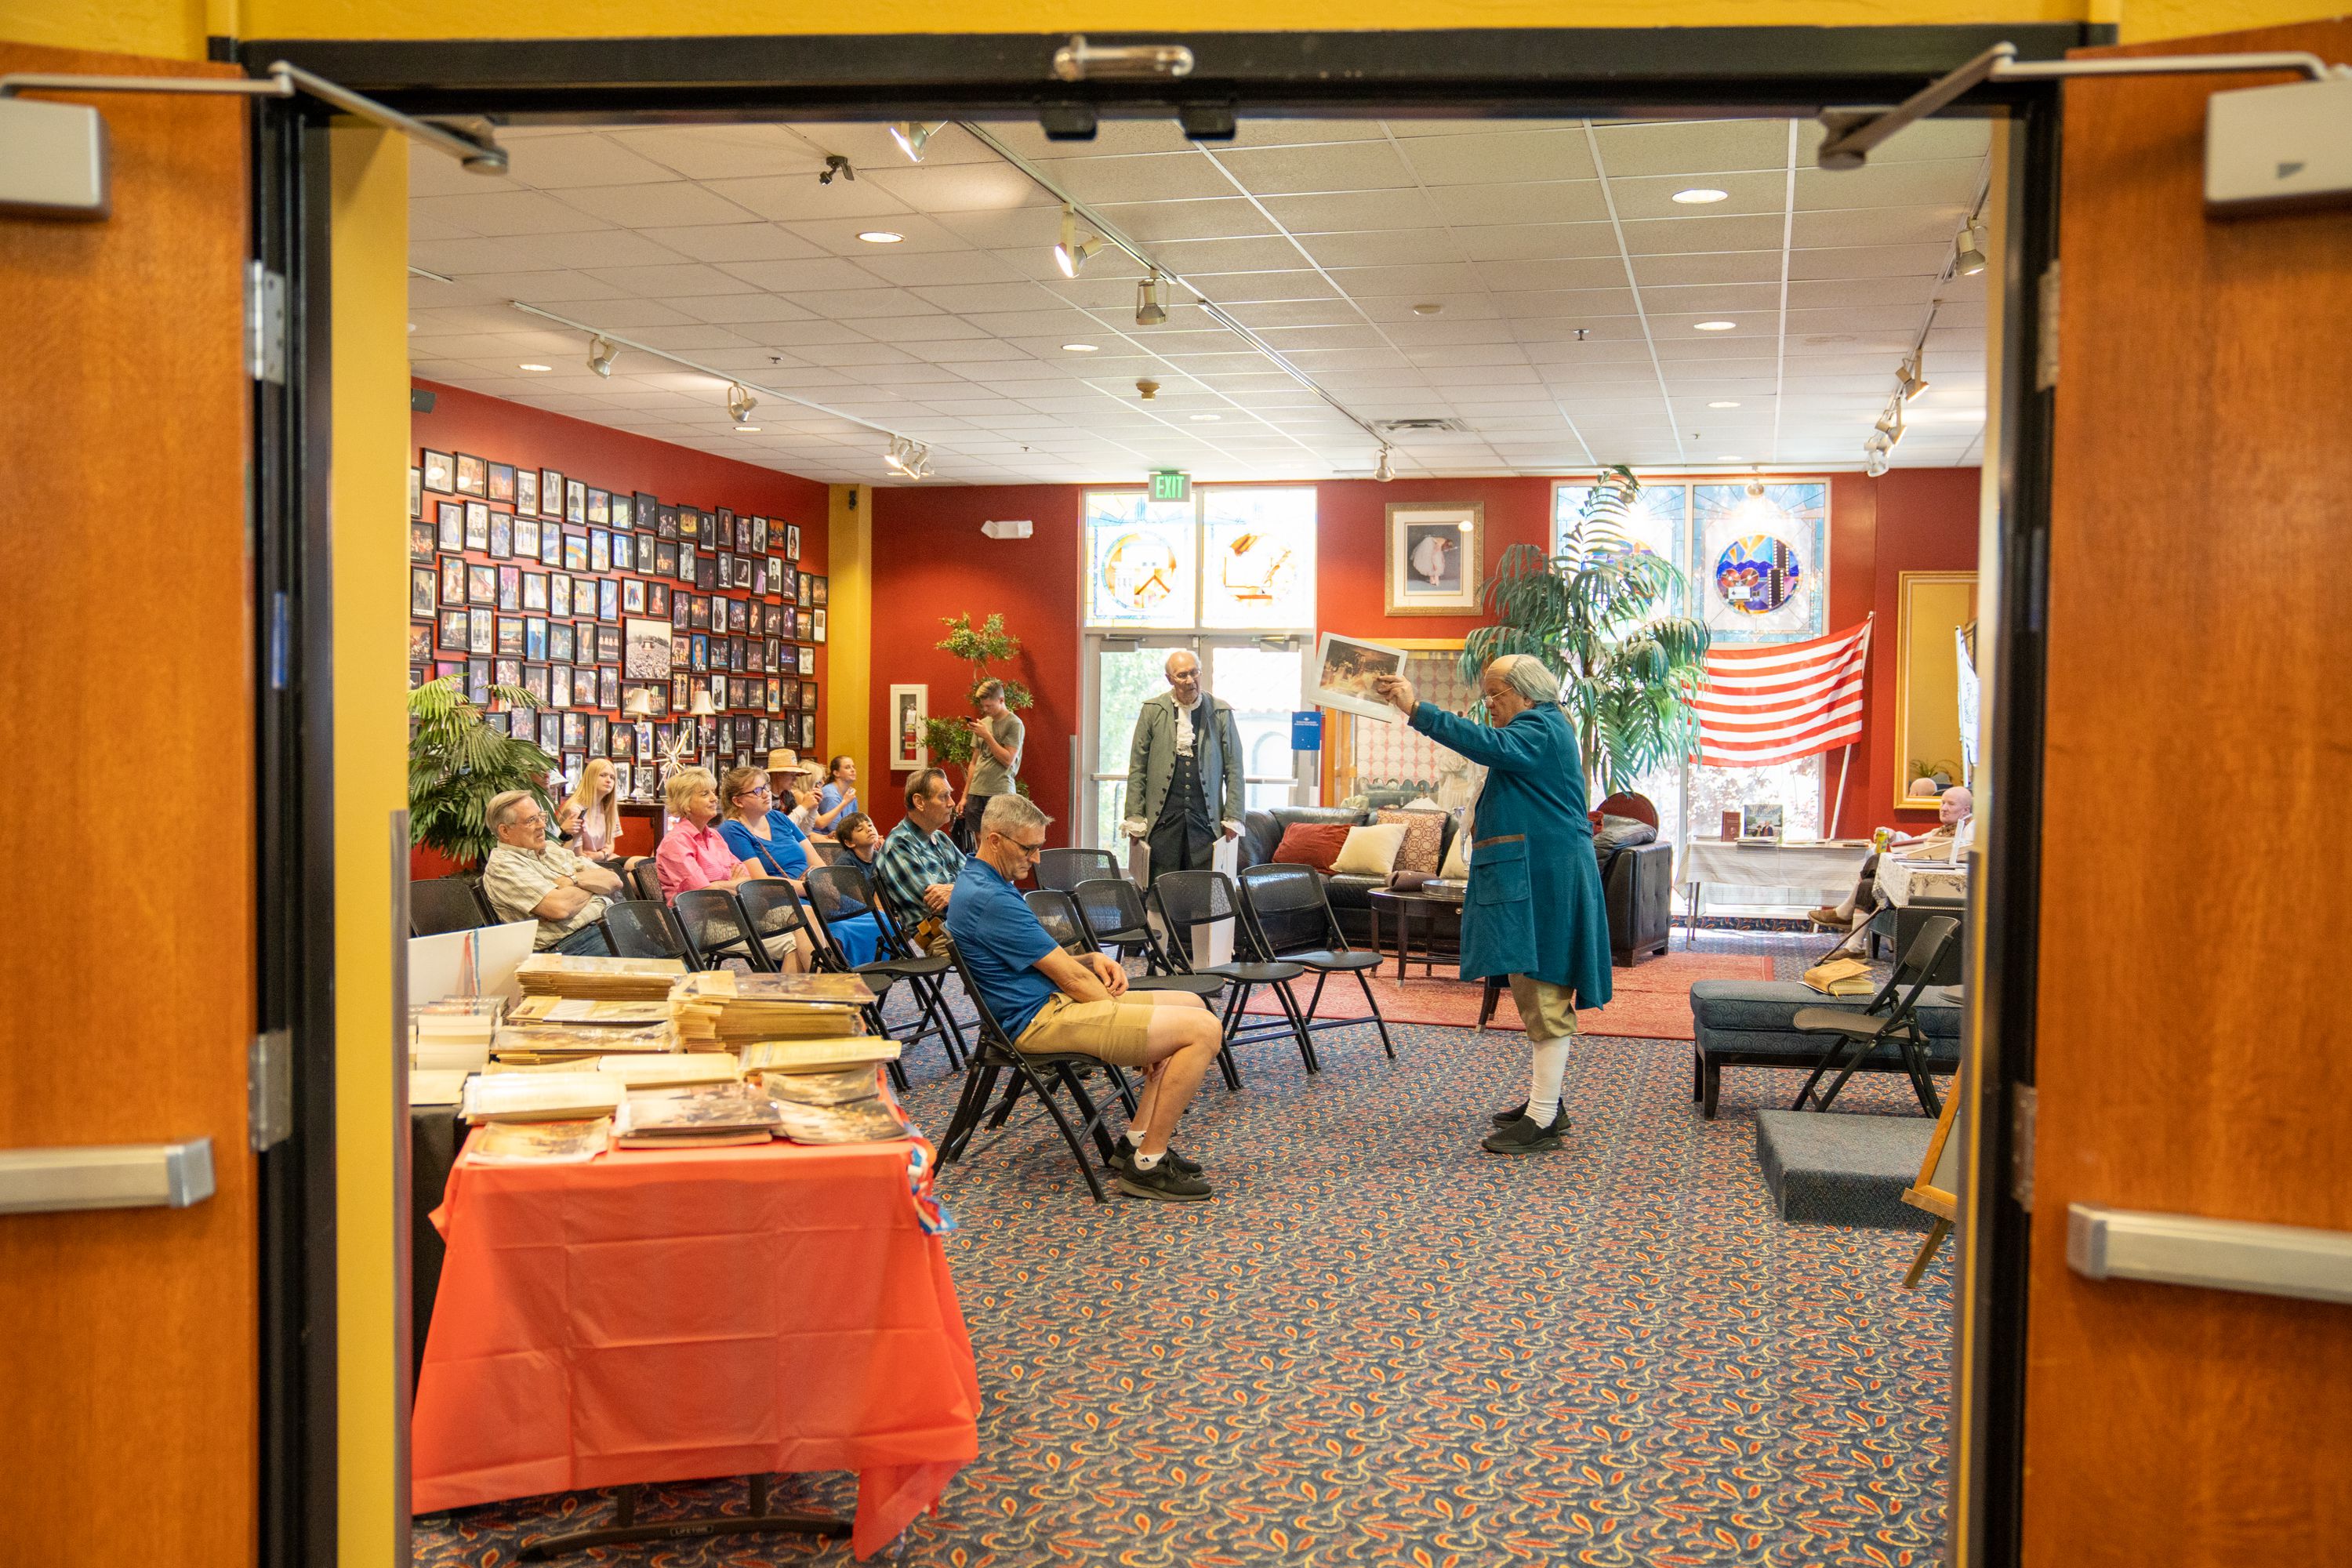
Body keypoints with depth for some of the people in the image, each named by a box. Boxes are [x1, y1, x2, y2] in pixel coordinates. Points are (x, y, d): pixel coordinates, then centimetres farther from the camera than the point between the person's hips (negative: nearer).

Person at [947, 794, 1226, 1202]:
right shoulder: (990, 900, -21)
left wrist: (1093, 959, 2)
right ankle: (1146, 1166, -10)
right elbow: (1070, 977, -16)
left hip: (1051, 1003, 11)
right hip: (1042, 1019, -11)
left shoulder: (979, 882, 13)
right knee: (1203, 1030, -17)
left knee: (1191, 1005, 14)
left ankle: (1137, 1141, 11)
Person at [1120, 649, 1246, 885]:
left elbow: (1234, 769, 8)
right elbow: (1137, 768, 6)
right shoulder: (1153, 711, 5)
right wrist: (1135, 817, 0)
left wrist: (1233, 819, 1)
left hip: (1206, 819, 0)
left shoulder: (1221, 713, 6)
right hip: (1163, 818, 0)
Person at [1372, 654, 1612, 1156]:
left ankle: (1541, 1122, -8)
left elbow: (1489, 745, -31)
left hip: (1546, 882, -12)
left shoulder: (1541, 730, -13)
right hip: (1531, 879, 12)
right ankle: (1545, 1102, 26)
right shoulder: (1540, 731, 22)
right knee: (1539, 993, 17)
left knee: (1544, 996, -10)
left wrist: (1417, 710, -35)